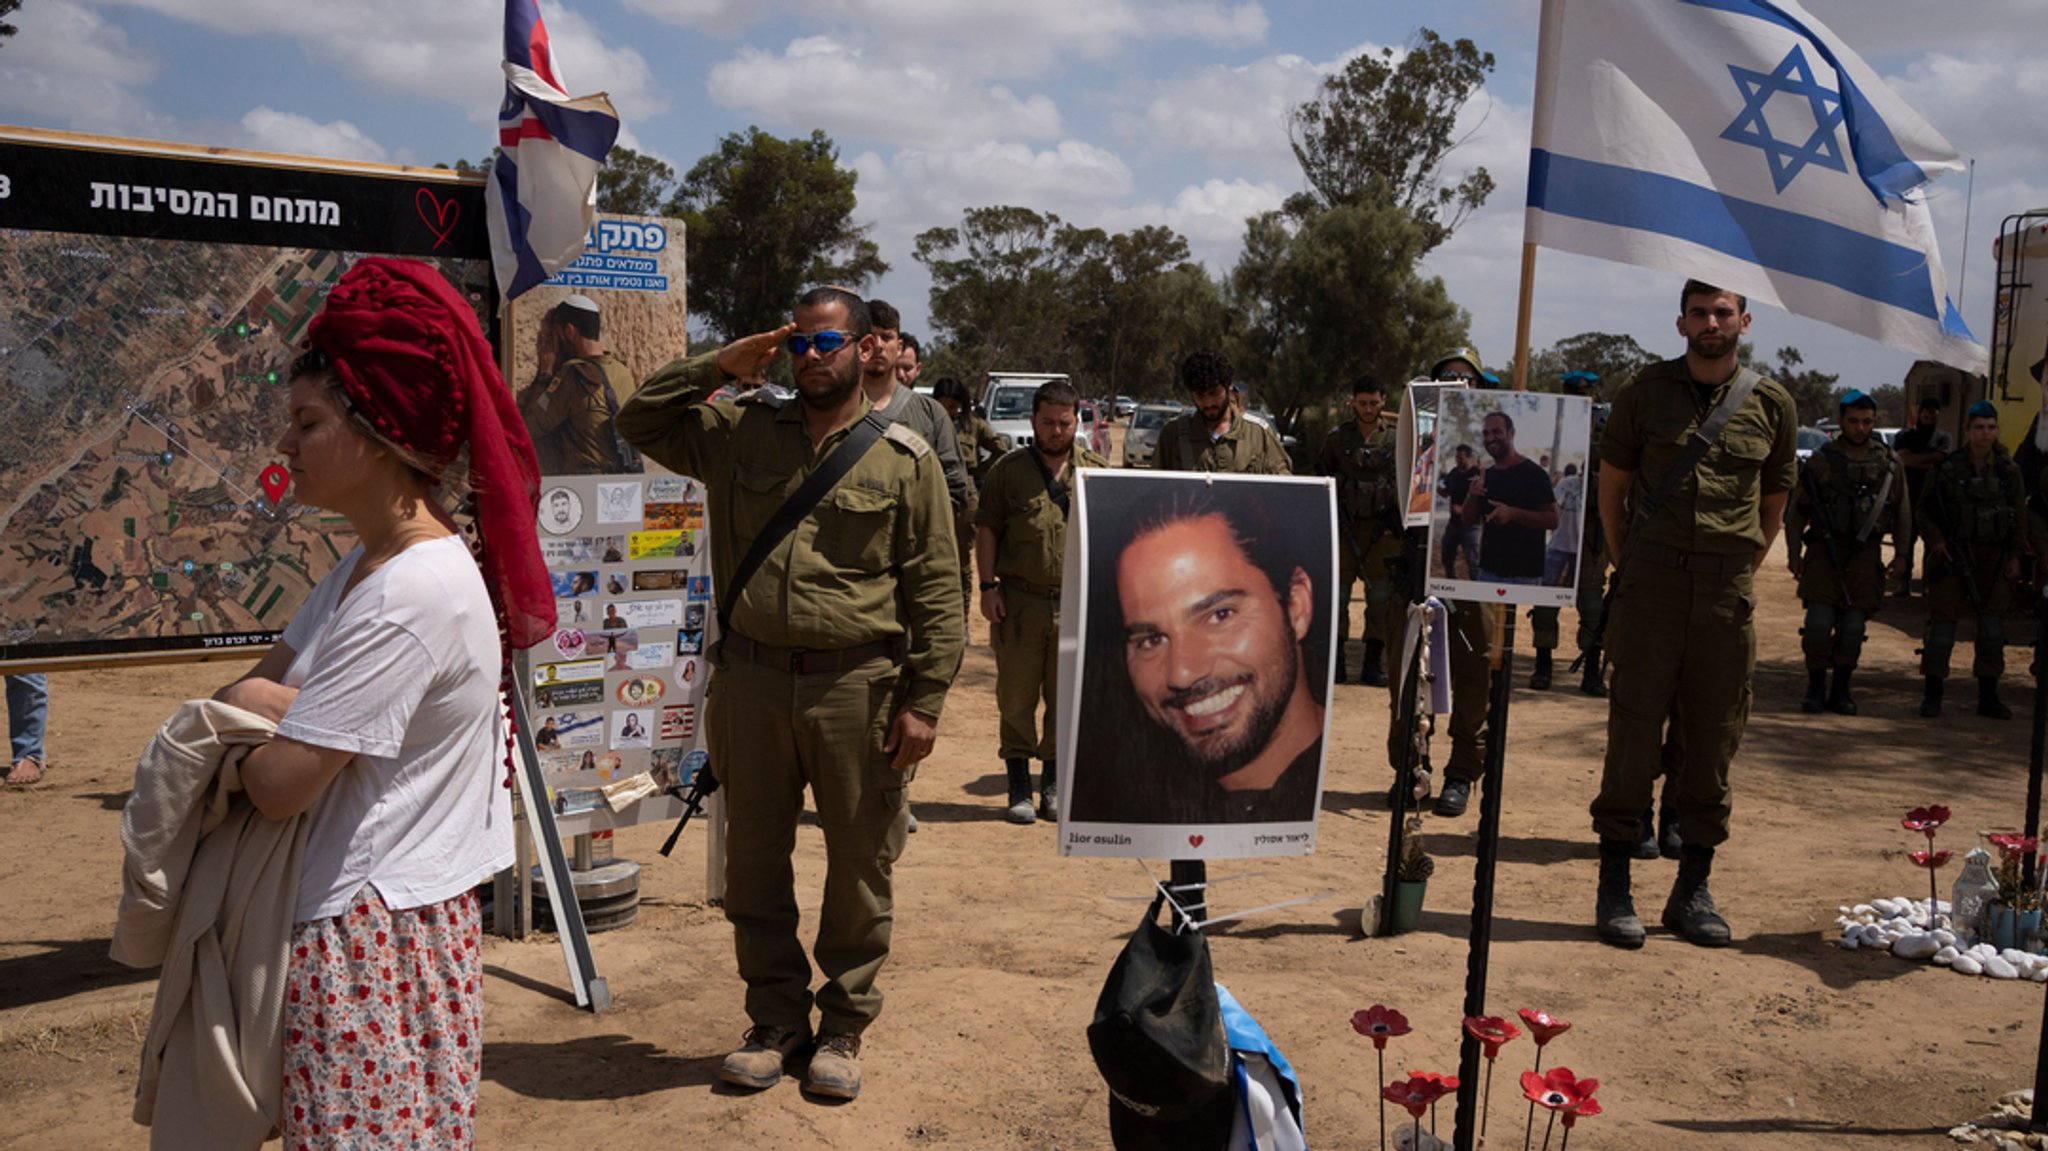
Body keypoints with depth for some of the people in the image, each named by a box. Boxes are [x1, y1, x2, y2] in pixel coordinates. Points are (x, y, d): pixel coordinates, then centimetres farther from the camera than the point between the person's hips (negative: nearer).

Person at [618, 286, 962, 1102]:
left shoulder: (906, 459, -1)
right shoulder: (740, 432, 9)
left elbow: (935, 590, -3)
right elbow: (640, 421, 12)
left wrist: (924, 701, -7)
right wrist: (720, 366, 2)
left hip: (858, 685, -3)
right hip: (751, 678, 3)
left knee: (860, 865, 7)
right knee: (754, 862, 12)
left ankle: (842, 1027, 24)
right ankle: (776, 1020, 28)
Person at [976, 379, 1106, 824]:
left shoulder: (1097, 472, 9)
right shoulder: (1008, 470, 5)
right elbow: (986, 529, 6)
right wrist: (988, 586, -3)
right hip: (1019, 599, -1)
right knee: (1016, 696, 2)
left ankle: (1053, 784, 20)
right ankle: (1019, 787, 12)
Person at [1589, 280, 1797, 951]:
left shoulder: (1772, 405, 8)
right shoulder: (1646, 392, 5)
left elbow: (1774, 502, 16)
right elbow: (1611, 485, 11)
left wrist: (1741, 570, 10)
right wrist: (1628, 564, 8)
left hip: (1728, 591, 2)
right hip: (1652, 580, -1)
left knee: (1712, 739, 6)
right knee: (1634, 730, -4)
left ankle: (1693, 889, 16)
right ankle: (1614, 888, 3)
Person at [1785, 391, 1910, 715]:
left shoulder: (1889, 463, 7)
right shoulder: (1821, 460, 1)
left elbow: (1903, 512, 15)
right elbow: (1796, 510, 5)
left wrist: (1902, 553, 8)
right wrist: (1793, 553, -1)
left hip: (1865, 555, 2)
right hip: (1824, 551, -2)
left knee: (1853, 627, 2)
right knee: (1819, 622, -9)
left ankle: (1841, 690, 15)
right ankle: (1815, 687, 7)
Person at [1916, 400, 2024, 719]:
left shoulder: (2008, 469, 4)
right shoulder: (1947, 468, -4)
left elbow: (2019, 514, 9)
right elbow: (1923, 511, 1)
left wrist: (2014, 555, 4)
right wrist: (1936, 542, -11)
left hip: (1993, 559, 3)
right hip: (1953, 556, -3)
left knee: (1992, 627, 7)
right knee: (1943, 621, -2)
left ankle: (1988, 697, 16)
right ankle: (1932, 695, 6)